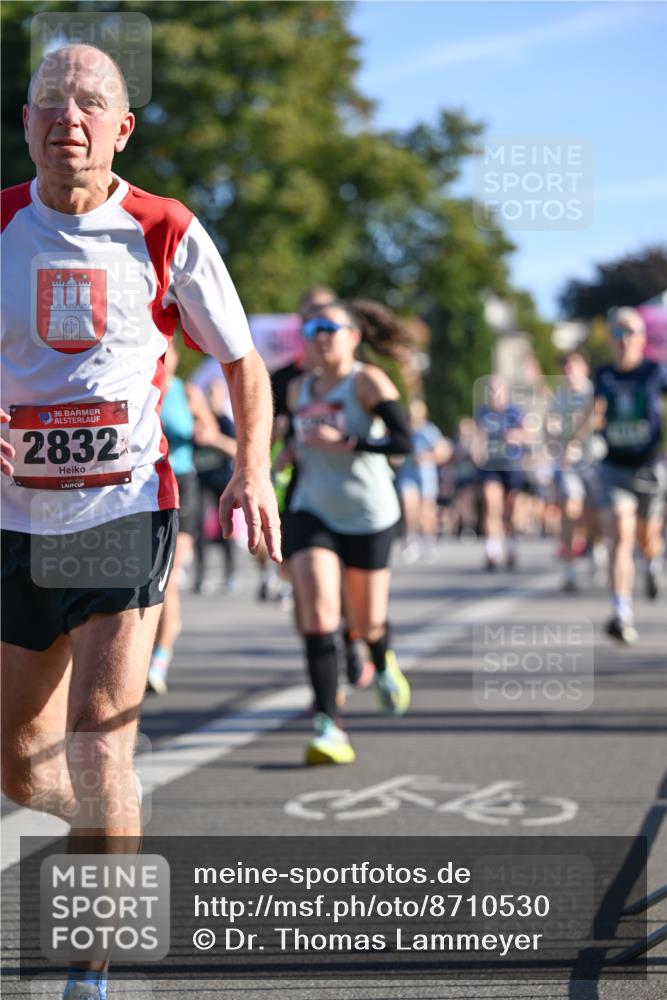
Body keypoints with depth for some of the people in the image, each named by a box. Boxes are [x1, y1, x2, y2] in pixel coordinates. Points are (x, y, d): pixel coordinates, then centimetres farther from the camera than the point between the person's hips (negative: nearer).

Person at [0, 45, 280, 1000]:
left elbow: (242, 360, 9)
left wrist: (254, 469, -5)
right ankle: (108, 830, 45)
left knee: (99, 747, -14)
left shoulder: (168, 234, -2)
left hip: (126, 511, -3)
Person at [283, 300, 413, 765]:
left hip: (368, 516, -3)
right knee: (318, 613, -17)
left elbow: (404, 440, -19)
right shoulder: (299, 390, 8)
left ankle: (384, 663, 49)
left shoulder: (368, 381, -9)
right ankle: (328, 726, -18)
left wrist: (345, 443, -27)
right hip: (312, 513, 3)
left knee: (367, 622, 10)